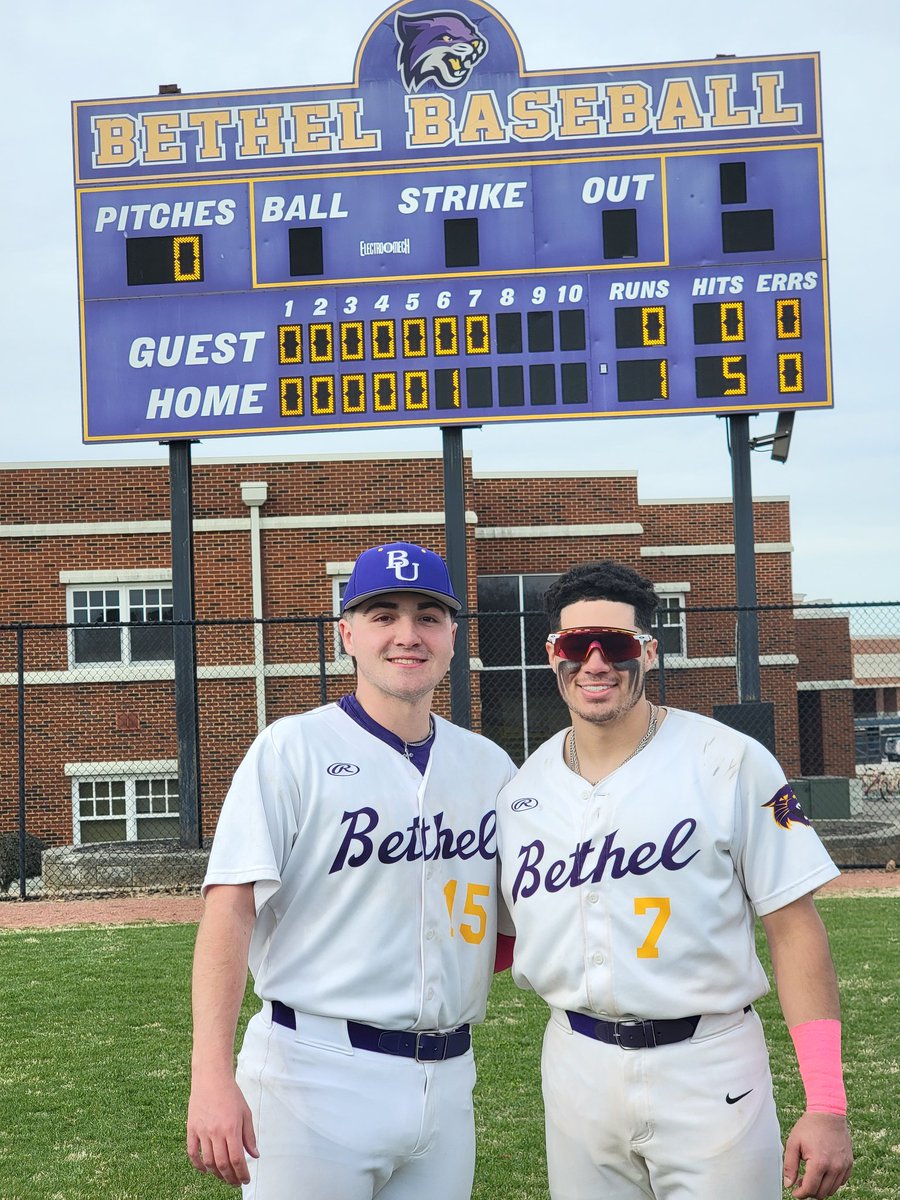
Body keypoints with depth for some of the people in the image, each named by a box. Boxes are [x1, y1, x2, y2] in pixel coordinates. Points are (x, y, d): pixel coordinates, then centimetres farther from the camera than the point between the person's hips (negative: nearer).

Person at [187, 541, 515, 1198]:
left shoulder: (489, 764, 9)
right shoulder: (291, 749, -5)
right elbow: (231, 907, -13)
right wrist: (212, 1076, -23)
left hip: (447, 1080, 5)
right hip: (316, 1071, -5)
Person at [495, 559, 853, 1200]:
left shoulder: (731, 763, -8)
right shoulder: (523, 789, 4)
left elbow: (794, 929, -9)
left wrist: (827, 1104, -15)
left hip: (708, 1068, -3)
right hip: (576, 1067, 4)